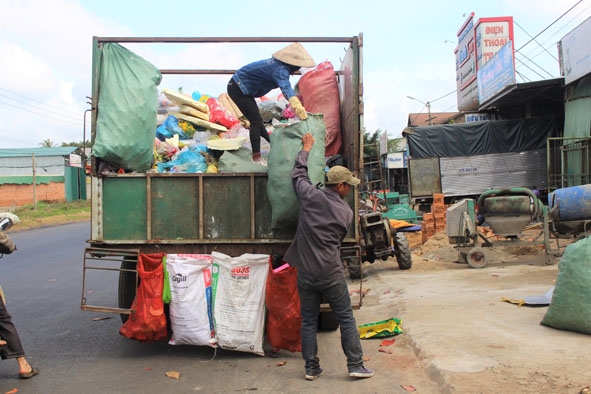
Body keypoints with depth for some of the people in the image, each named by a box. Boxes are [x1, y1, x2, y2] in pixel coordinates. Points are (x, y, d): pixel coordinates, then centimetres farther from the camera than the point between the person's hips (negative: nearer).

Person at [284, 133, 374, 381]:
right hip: (331, 273, -2)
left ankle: (311, 368, 19)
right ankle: (355, 365, 14)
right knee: (346, 319, 10)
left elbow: (298, 174, 13)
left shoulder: (310, 196, -5)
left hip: (306, 272, 2)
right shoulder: (346, 212, -4)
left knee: (308, 321, 12)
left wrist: (306, 149, 27)